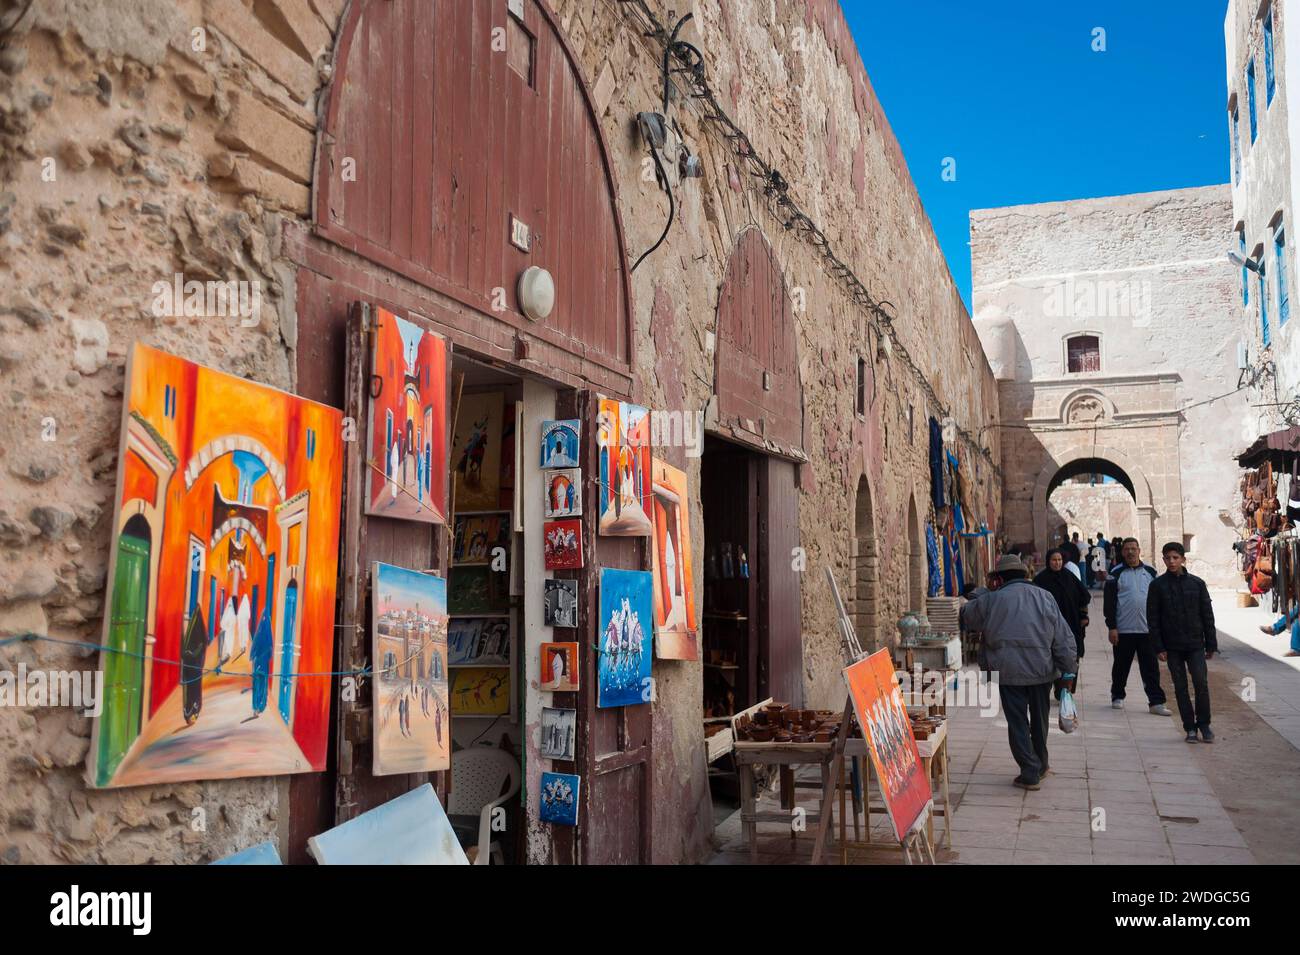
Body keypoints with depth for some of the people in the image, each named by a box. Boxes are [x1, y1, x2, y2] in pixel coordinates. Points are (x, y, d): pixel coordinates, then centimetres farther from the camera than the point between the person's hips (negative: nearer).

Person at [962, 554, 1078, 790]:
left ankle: (1030, 773, 3)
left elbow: (969, 616, 12)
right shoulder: (1045, 597, 0)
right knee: (1039, 719, 19)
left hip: (1009, 672, -3)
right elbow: (1063, 637, -1)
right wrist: (1068, 670, 3)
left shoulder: (992, 600, -7)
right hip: (1041, 670, 3)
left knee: (1017, 722, 5)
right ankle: (1040, 764, 35)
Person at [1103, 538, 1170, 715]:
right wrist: (1112, 627, -8)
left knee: (1151, 667, 0)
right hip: (1123, 629, -2)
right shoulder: (1116, 573, 0)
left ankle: (1156, 702, 1)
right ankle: (1117, 697, 24)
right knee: (1121, 666, 9)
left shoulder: (1150, 571, 8)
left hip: (1147, 628, 2)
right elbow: (1109, 602, -3)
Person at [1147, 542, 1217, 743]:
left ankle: (1204, 724, 10)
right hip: (1172, 646, 0)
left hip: (1195, 644, 0)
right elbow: (1152, 619, 0)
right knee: (1181, 687, 4)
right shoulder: (1157, 585, 0)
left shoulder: (1197, 583, 3)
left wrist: (1211, 645, 4)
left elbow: (1207, 615, 7)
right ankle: (1190, 728, 13)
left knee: (1201, 683, -7)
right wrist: (1158, 647, -5)